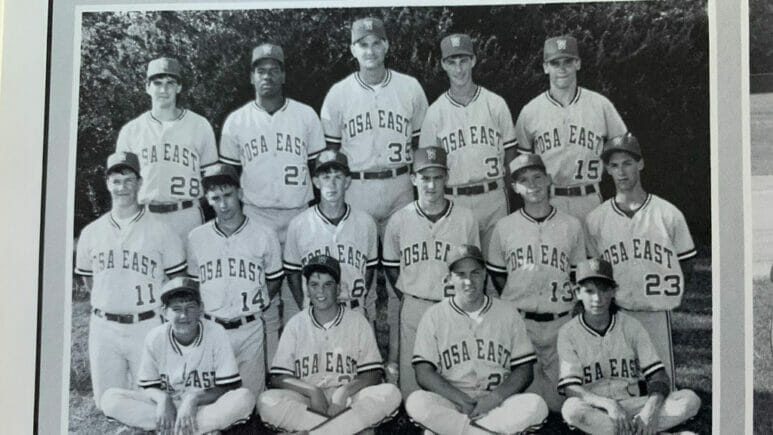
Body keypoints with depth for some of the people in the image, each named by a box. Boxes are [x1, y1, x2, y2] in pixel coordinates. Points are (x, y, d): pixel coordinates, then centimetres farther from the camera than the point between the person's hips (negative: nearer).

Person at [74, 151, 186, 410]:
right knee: (105, 406, 6)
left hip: (147, 326, -2)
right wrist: (110, 301, 10)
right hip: (104, 327, 3)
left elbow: (178, 280, 4)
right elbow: (88, 281, 19)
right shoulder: (91, 232, 9)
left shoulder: (160, 230, 0)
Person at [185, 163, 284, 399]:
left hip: (250, 329, -1)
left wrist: (253, 304, 1)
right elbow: (193, 282, 14)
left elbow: (274, 279, 11)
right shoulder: (196, 238, 6)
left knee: (251, 396, 2)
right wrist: (204, 311, 1)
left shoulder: (264, 235, 1)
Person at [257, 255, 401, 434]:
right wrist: (312, 390, -15)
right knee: (267, 401, -29)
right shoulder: (296, 324, 7)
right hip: (306, 402, 0)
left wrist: (345, 391, -17)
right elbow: (278, 378, 1)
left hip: (348, 400, 0)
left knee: (390, 393, -27)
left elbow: (373, 375, 1)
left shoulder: (357, 322, 6)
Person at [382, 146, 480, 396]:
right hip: (414, 309, 0)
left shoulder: (466, 218, -1)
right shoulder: (399, 220, 0)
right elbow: (391, 267, 12)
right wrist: (407, 297, 4)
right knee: (412, 381, 5)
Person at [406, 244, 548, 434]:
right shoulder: (434, 316, 5)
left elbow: (524, 371, 6)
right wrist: (463, 401, -16)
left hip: (499, 403, 1)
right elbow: (424, 374, -3)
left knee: (536, 406, -28)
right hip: (450, 403, -1)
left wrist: (495, 397, -13)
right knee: (416, 402, -31)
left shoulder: (508, 312, 9)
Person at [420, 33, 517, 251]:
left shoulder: (496, 104, 5)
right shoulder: (435, 112, 3)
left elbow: (509, 151, 9)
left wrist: (501, 187, 3)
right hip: (453, 200, -1)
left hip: (492, 198, 1)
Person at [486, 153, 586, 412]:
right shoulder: (504, 227, 3)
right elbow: (497, 275, 12)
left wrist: (562, 300, 0)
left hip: (560, 322, 1)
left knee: (559, 402, 3)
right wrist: (516, 302, 4)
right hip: (519, 321, 0)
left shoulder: (572, 226, 4)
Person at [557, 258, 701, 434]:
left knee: (690, 400, -21)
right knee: (572, 409, -37)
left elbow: (658, 376, -2)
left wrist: (652, 408, -24)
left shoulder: (631, 326, 4)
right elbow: (571, 388, -11)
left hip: (635, 404, 2)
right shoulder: (569, 333, -2)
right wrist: (608, 404, -28)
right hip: (595, 409, -2)